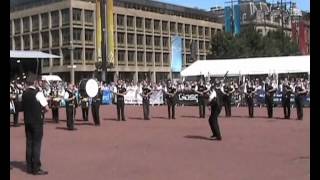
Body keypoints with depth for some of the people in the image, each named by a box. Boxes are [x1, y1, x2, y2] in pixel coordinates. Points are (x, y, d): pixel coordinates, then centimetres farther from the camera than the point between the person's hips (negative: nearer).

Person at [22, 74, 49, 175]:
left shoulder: (24, 94, 7)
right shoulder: (38, 93, -14)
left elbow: (25, 107, 15)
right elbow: (46, 108, -15)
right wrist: (42, 108, 6)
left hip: (27, 121, 7)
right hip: (37, 121, -7)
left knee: (29, 143, 12)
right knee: (36, 144, -2)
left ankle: (29, 167, 18)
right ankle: (36, 169, 1)